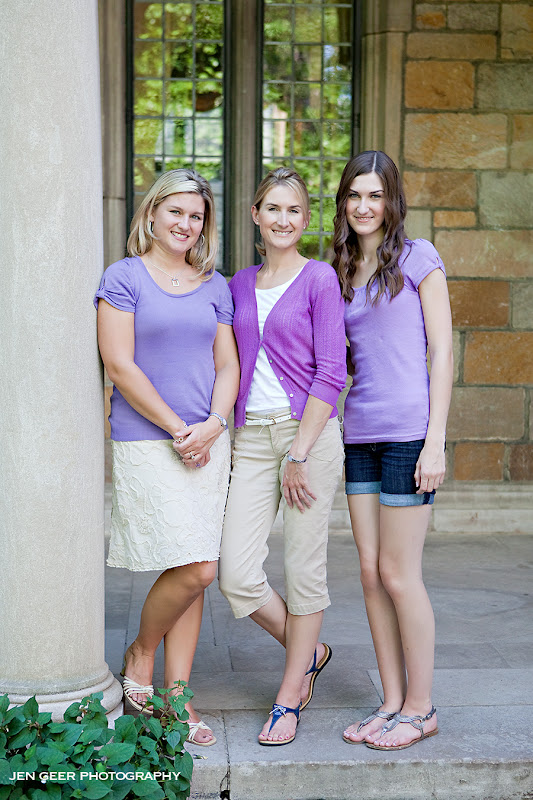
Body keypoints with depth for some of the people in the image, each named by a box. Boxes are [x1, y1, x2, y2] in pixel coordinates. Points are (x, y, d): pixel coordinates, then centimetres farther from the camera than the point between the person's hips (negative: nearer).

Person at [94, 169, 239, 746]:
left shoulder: (214, 286, 13)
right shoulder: (124, 277, -1)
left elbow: (227, 365, 12)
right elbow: (120, 365, -8)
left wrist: (213, 424, -7)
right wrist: (178, 429, -10)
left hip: (207, 442, 5)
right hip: (146, 441, -5)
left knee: (194, 572, 4)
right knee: (194, 569, -12)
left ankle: (176, 694, 15)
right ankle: (140, 654, 15)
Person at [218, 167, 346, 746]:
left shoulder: (319, 278, -2)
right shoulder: (239, 285, 13)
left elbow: (331, 372, -8)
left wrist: (300, 454, -12)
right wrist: (225, 430, 9)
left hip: (308, 431, -4)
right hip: (250, 437, 4)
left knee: (303, 569, 2)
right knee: (236, 575, -4)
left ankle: (289, 698, 18)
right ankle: (309, 652, 24)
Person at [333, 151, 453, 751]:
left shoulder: (417, 258, -2)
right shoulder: (341, 273, 15)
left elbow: (441, 353, -6)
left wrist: (435, 442, -12)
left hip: (408, 430, -6)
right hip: (360, 431, 6)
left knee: (398, 574, -3)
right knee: (370, 572, 7)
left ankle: (420, 707, 11)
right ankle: (392, 702, 18)